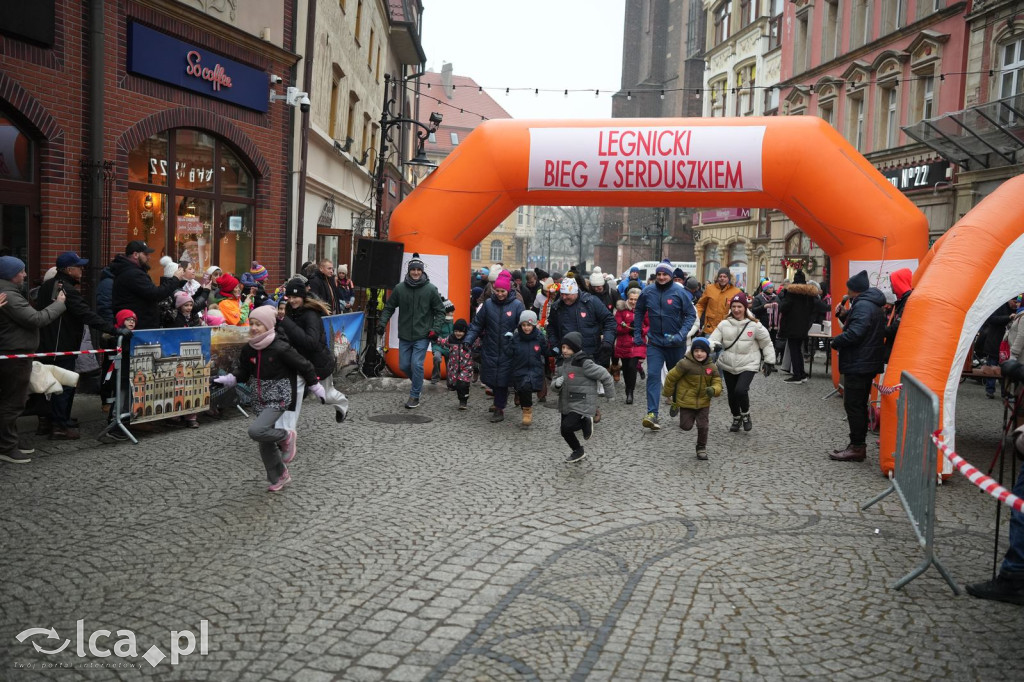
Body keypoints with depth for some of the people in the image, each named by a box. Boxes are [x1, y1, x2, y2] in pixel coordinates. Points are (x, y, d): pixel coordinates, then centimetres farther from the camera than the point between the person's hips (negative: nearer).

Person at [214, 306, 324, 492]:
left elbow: (304, 366, -8)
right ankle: (279, 477, 32)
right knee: (265, 444, 12)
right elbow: (243, 373, 11)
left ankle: (285, 437, 3)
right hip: (260, 400, 6)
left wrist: (316, 387, 1)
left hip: (279, 398, -6)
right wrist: (226, 380, -6)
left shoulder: (280, 349, -18)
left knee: (256, 431, -26)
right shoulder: (248, 349, -1)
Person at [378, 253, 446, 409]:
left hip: (422, 336, -3)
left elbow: (440, 311, 2)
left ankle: (415, 396, 3)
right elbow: (389, 307, 11)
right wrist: (382, 323, -2)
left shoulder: (431, 289, -5)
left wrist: (435, 329, -8)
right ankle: (417, 383, 37)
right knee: (404, 366, 9)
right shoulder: (400, 288, -1)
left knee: (417, 365, -10)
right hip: (404, 335, 3)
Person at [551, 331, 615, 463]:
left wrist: (609, 393, 1)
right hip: (566, 405, 8)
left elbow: (604, 375, -11)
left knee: (565, 428, -20)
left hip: (582, 405, -8)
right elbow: (554, 385, 12)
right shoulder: (563, 363, 7)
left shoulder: (584, 363, -16)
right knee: (564, 428, 13)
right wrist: (556, 384, -12)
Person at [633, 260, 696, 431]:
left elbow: (691, 314, -7)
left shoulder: (679, 292, -10)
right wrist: (637, 333, 10)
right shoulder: (647, 292, -2)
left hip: (675, 343, -1)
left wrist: (681, 334, -19)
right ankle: (652, 413, -15)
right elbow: (639, 312, 13)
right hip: (654, 342, 1)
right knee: (653, 375, -11)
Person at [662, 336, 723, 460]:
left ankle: (701, 448, 21)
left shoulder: (712, 367, -3)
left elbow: (717, 383, -1)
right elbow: (671, 377, -6)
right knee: (686, 426, 0)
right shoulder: (685, 364, -17)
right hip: (686, 402, -3)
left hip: (703, 403, 3)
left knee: (703, 426, 0)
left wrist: (713, 390, -26)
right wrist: (668, 394, 4)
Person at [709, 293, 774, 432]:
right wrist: (713, 344, -30)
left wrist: (769, 362, 5)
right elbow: (713, 339, -6)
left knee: (741, 390, -22)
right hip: (728, 365, 3)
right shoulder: (724, 324, -2)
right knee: (731, 394, 11)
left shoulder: (754, 325, -7)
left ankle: (745, 414, 7)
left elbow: (767, 343, 3)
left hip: (748, 365, -3)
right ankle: (736, 418, 36)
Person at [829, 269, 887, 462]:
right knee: (859, 405, 16)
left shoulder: (862, 305, -17)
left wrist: (836, 341, -13)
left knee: (853, 405, -5)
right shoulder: (873, 305, 17)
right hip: (868, 363, 11)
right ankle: (858, 445, 23)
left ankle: (857, 447, -1)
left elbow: (855, 333, -27)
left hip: (857, 365, -11)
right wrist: (844, 315, 8)